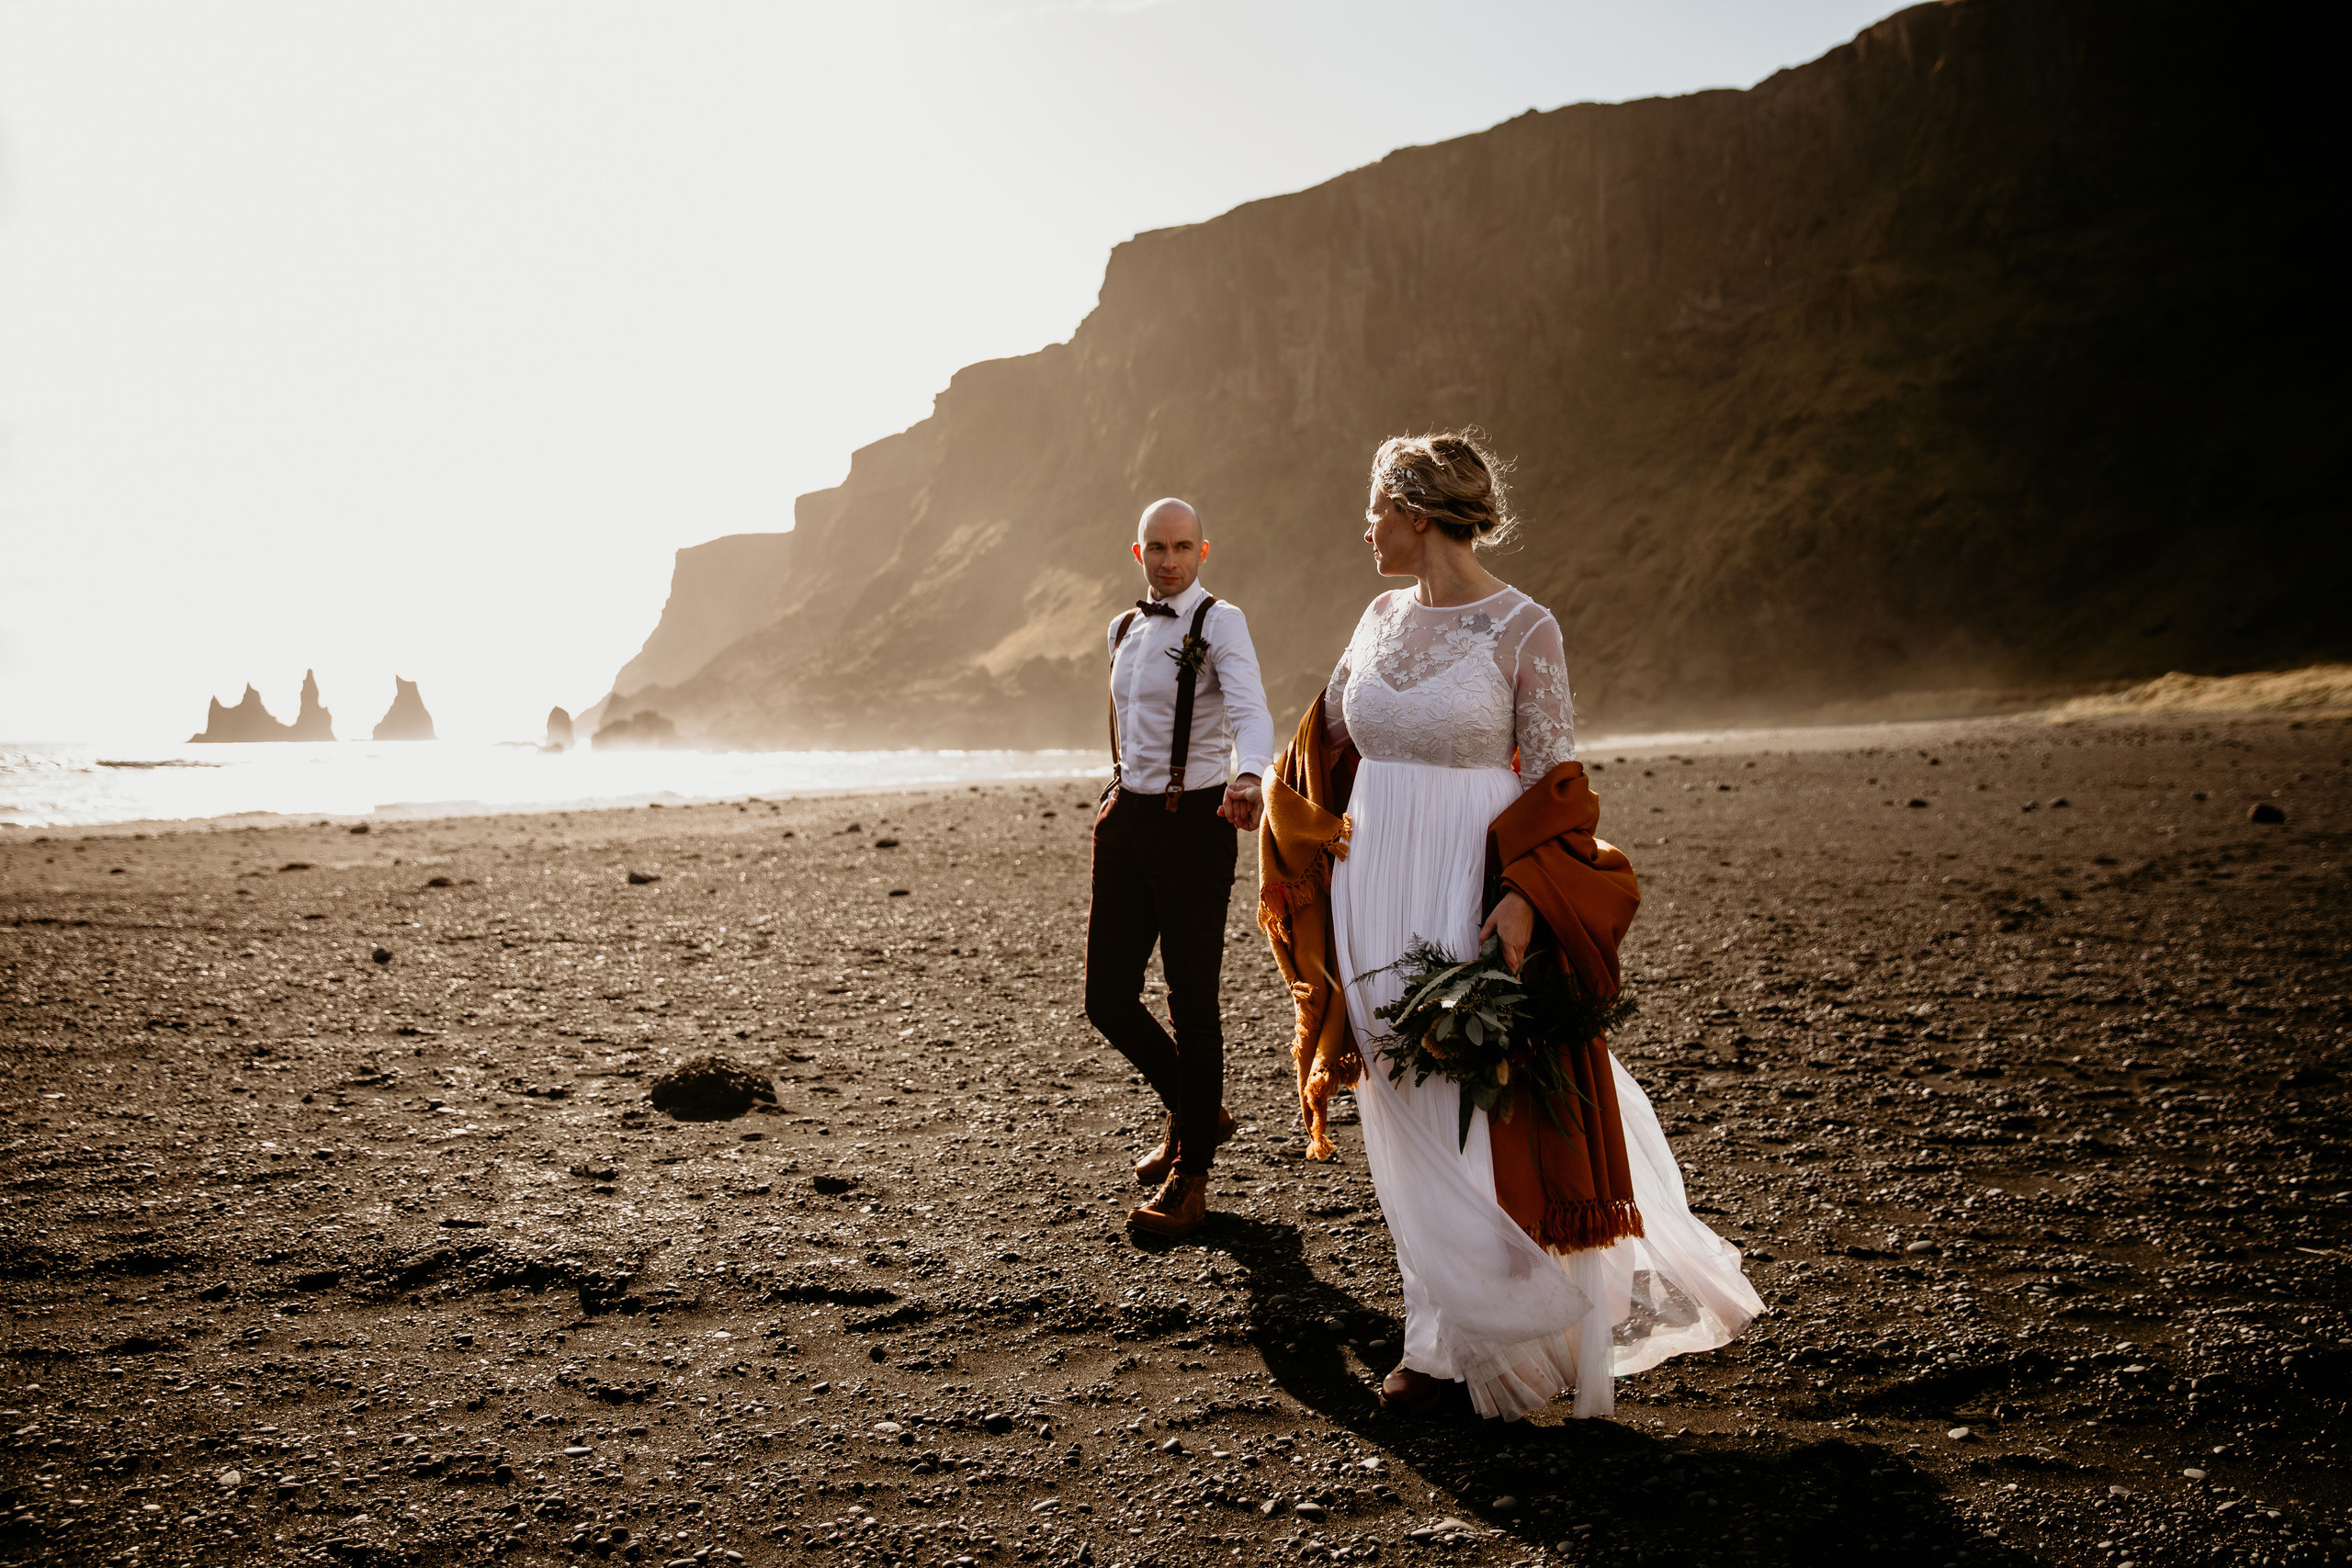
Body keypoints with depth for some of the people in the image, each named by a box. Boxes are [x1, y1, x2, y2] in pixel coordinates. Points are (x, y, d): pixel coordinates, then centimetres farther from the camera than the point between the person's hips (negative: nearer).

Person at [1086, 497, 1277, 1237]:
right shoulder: (1123, 630, 15)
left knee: (1192, 1002, -2)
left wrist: (1246, 778, -43)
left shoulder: (1219, 622, -7)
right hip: (1124, 820, 7)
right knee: (1108, 998, 4)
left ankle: (1190, 1178, 11)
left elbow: (1251, 712, -24)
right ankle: (1197, 1110, 30)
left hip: (1192, 822, -6)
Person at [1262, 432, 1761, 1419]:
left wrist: (1522, 898, -20)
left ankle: (1458, 1339, 15)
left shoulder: (1523, 629, -9)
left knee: (1480, 1109, -1)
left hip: (1473, 892, -6)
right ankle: (1443, 1335, 24)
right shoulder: (1384, 617, 8)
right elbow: (1327, 742, 20)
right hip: (1376, 888, 6)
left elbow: (1553, 781, -9)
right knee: (1406, 1111, 10)